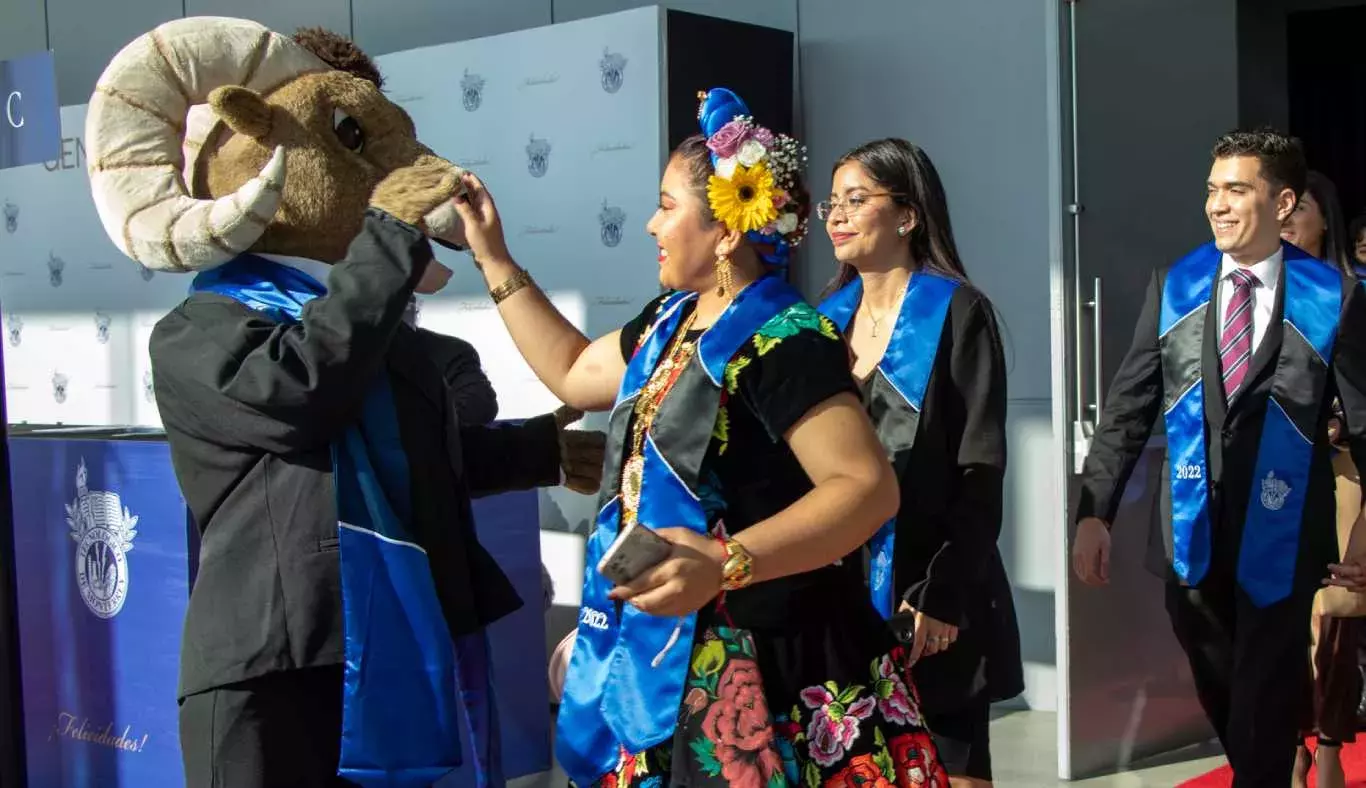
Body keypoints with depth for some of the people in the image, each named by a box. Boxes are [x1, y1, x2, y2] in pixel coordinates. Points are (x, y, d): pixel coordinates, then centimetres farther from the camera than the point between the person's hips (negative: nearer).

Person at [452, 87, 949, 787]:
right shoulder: (670, 324, 11)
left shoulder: (784, 339, -18)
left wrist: (724, 563, -36)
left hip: (763, 665, -9)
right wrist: (494, 260, 25)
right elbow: (573, 373, 27)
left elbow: (869, 487, -25)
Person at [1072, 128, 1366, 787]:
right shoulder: (1173, 287, 2)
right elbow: (1127, 409, 1)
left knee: (1265, 714, 5)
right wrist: (1094, 512, -5)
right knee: (1222, 703, 18)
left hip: (1281, 541, -3)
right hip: (1193, 536, 3)